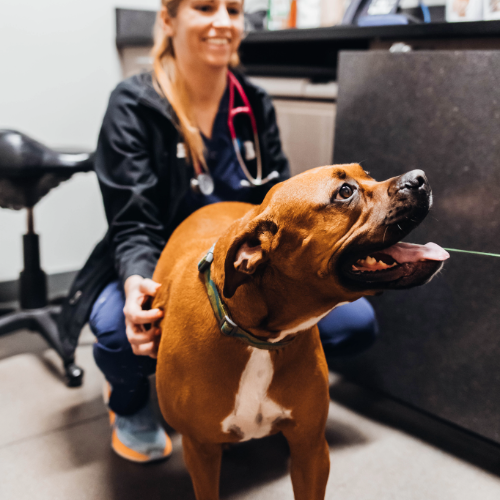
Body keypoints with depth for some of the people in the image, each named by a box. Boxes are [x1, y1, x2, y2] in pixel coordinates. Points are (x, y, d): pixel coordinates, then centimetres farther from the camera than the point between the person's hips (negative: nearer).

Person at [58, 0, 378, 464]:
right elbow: (134, 225, -18)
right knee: (123, 330, -38)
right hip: (154, 273, -3)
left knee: (355, 321, -13)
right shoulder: (133, 105, -12)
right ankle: (129, 403, 4)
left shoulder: (255, 104, 2)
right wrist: (136, 284, -40)